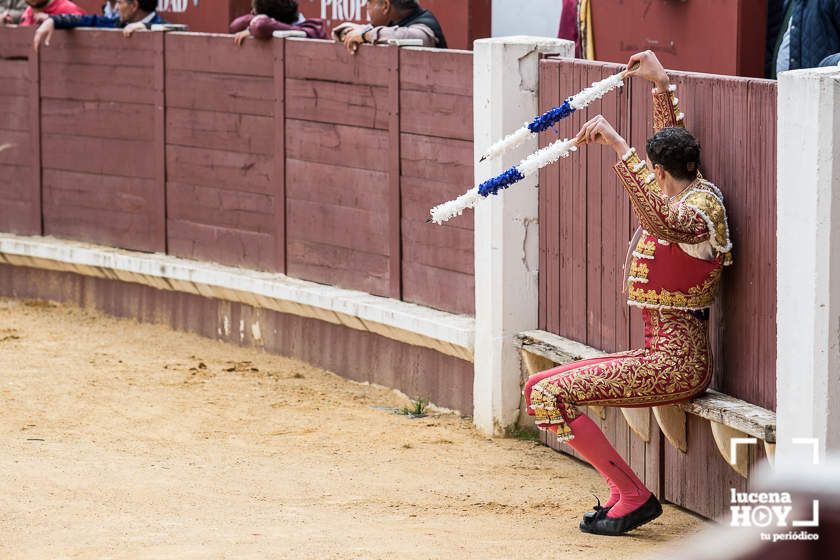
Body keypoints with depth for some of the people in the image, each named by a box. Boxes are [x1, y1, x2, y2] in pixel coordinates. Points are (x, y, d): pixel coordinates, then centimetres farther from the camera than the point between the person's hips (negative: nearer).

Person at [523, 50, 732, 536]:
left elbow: (661, 221, -40)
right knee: (540, 389, 13)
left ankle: (634, 497, -16)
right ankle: (624, 493, 6)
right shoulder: (691, 193, 13)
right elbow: (674, 145, 34)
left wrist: (619, 146, -41)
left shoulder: (700, 209, -15)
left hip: (676, 362, -10)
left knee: (551, 395, -20)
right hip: (664, 355, 10)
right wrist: (662, 84, 32)